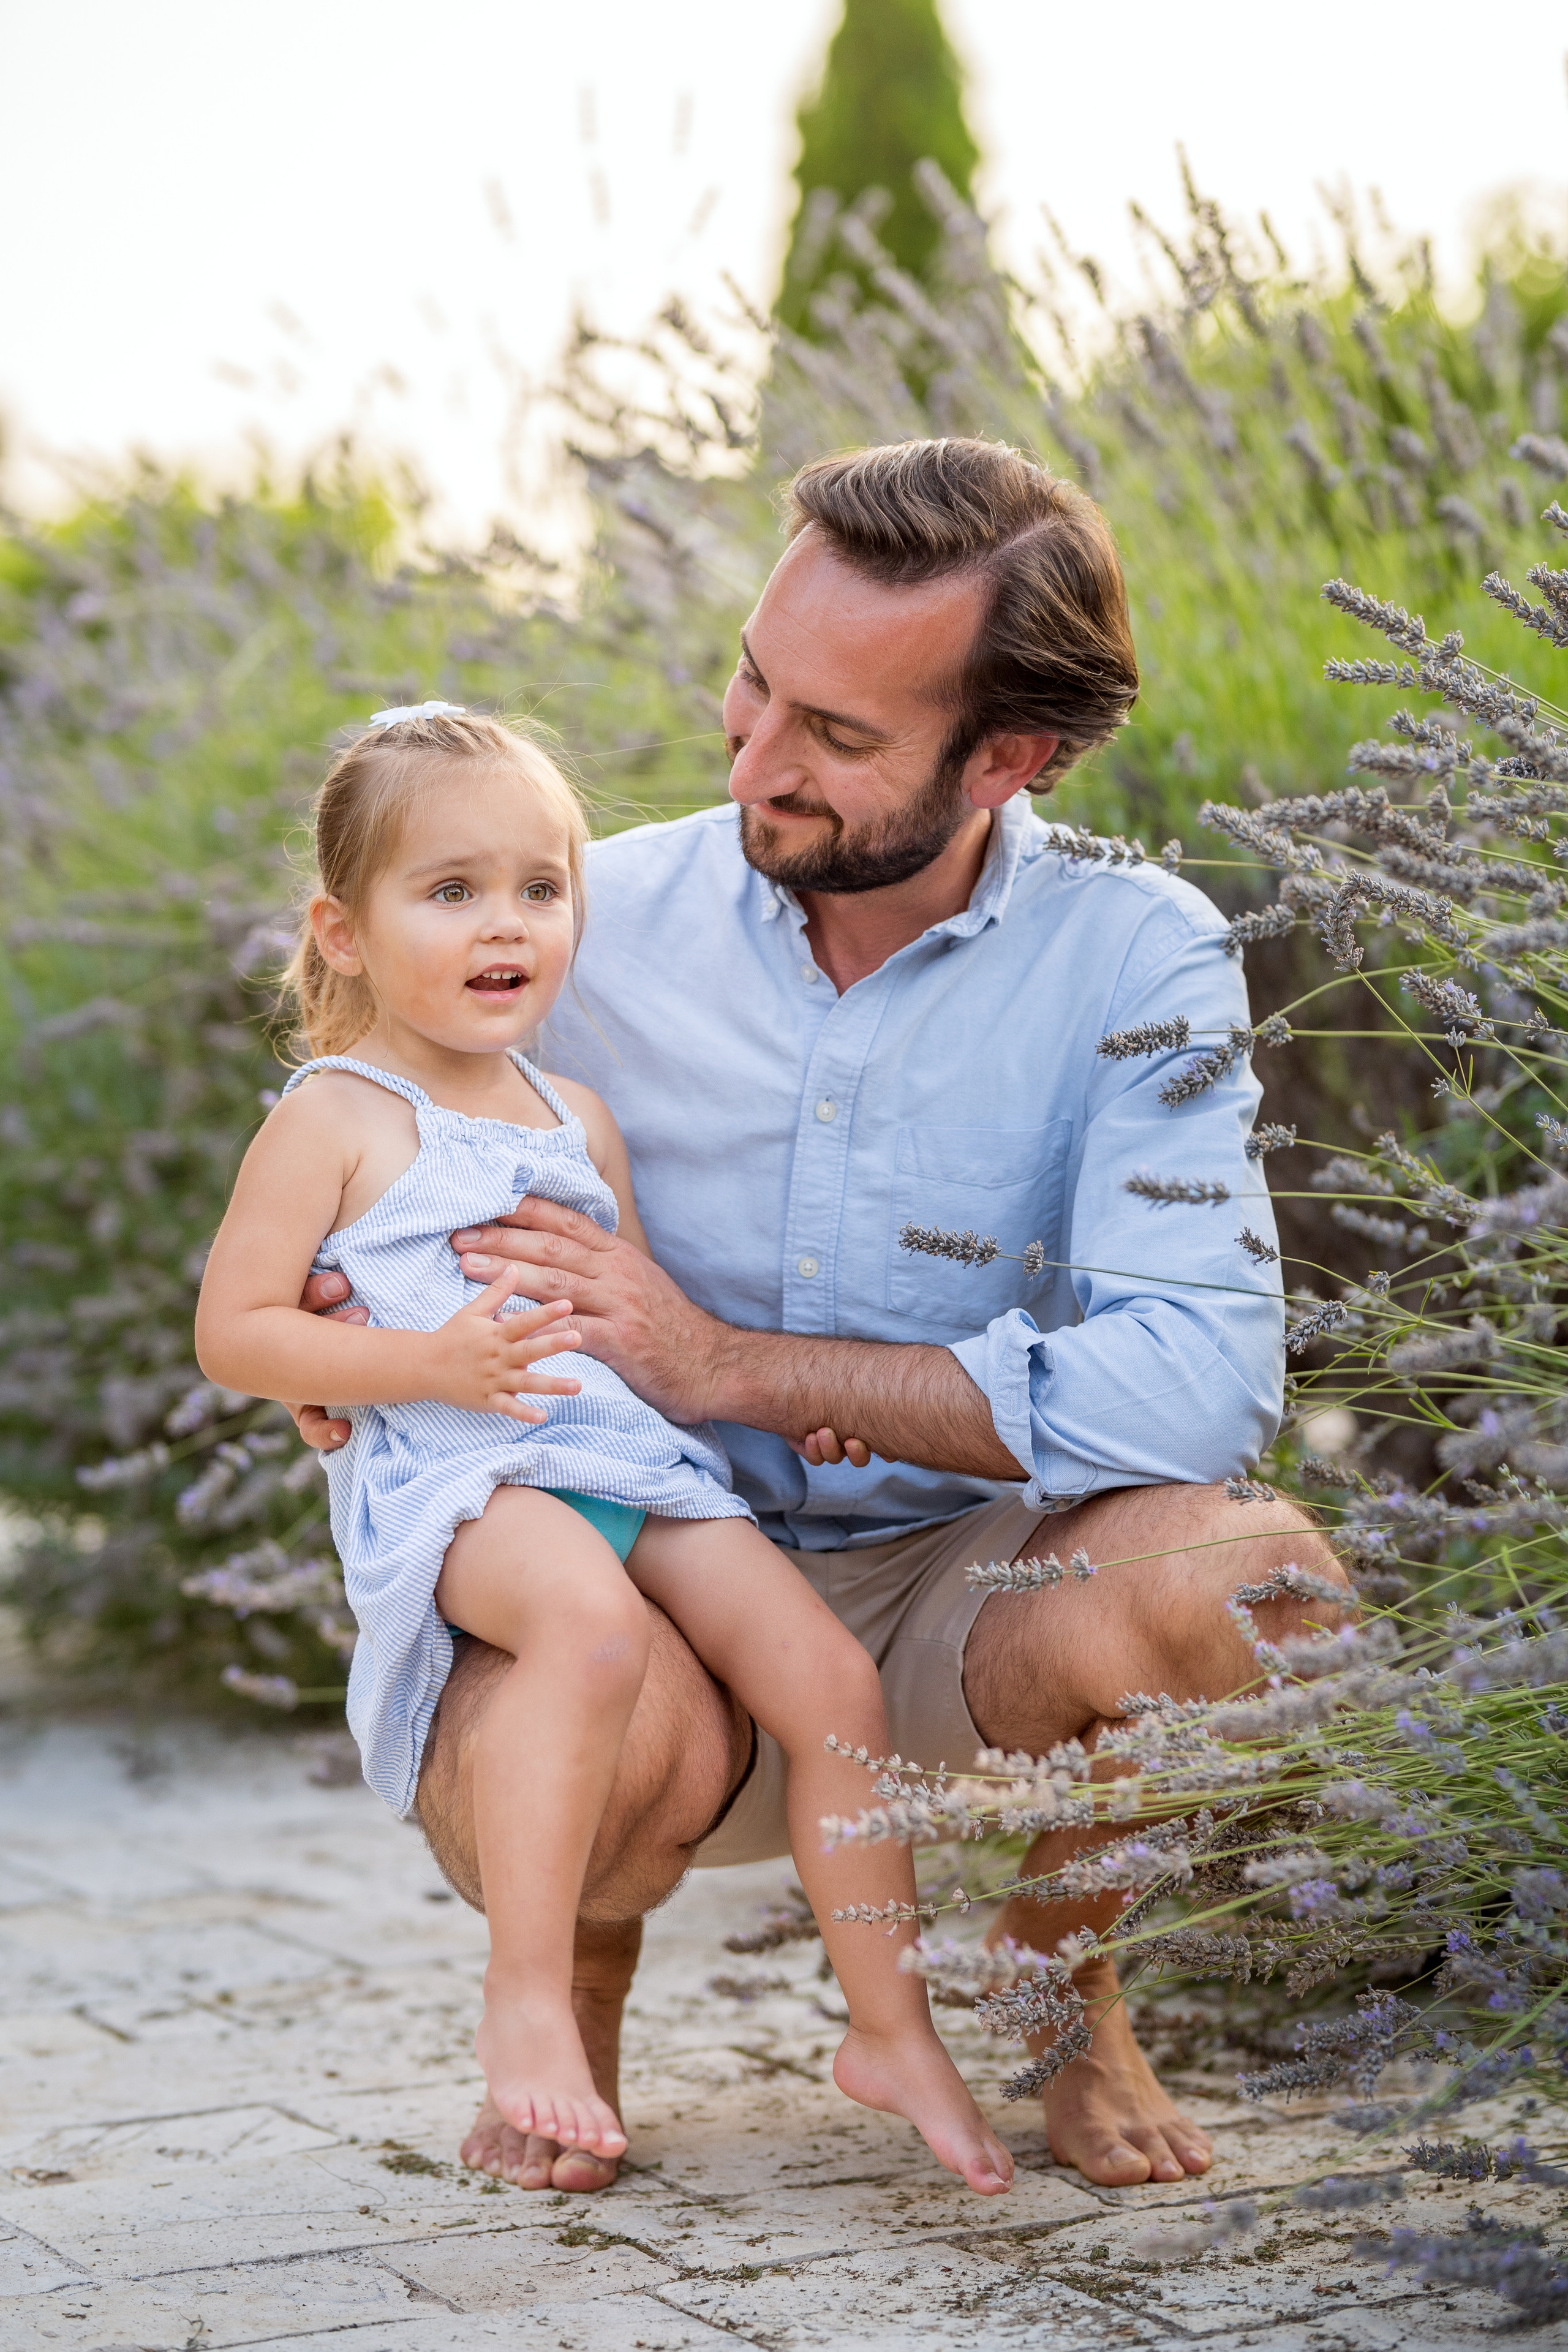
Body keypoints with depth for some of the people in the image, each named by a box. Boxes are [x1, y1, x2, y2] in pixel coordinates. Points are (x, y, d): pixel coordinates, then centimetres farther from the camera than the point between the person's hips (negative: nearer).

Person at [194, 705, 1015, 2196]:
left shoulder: (579, 1123, 22)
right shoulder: (337, 1118, 1)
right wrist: (427, 1363, -17)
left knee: (828, 1675, -9)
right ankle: (525, 2000, -30)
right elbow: (231, 1333, -4)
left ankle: (891, 2032, 5)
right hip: (454, 1481, -7)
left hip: (637, 1464, 7)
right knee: (589, 1621, -38)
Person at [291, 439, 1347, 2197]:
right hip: (657, 1585, 0)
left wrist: (728, 1364, -25)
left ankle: (1064, 1956, 3)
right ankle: (580, 1972, 7)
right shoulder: (602, 918, -4)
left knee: (1240, 1575, -33)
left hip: (962, 1587, 0)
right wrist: (351, 1341, -13)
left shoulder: (1134, 958, -11)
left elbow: (1201, 1385, -24)